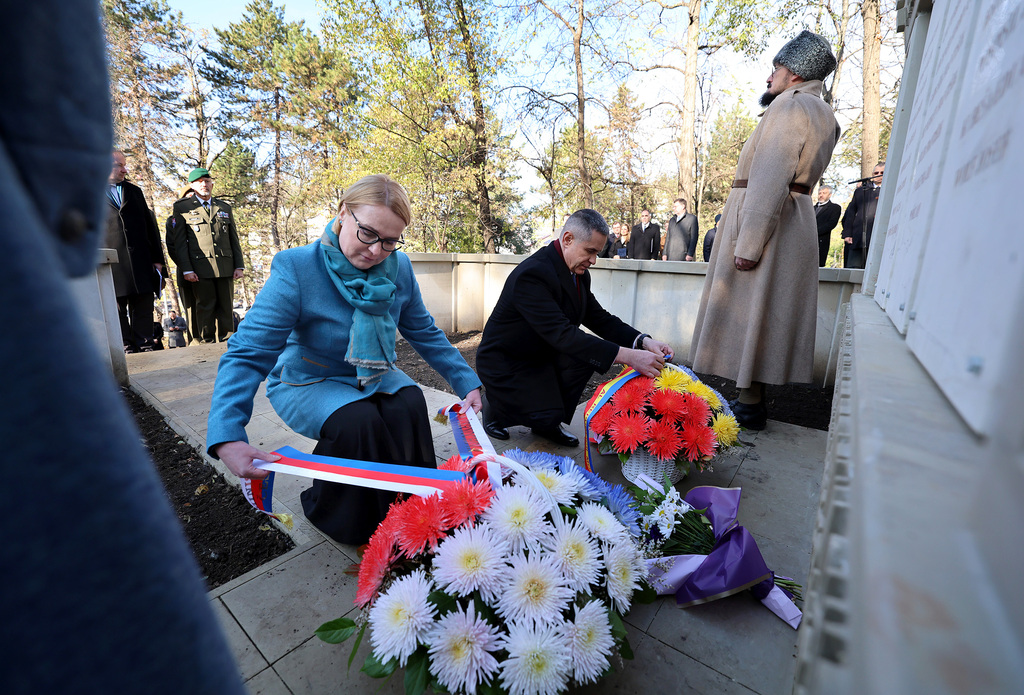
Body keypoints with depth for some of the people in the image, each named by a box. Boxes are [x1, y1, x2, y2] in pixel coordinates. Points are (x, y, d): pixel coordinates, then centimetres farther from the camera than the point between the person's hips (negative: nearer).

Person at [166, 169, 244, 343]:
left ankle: (226, 341, 9)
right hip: (201, 267, -3)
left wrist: (239, 265, 7)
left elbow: (234, 239, 17)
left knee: (226, 307, 3)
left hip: (225, 267, 3)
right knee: (205, 307, -3)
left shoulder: (225, 208, 19)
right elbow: (179, 242, 3)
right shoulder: (182, 207, 8)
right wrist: (186, 269, -6)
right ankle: (207, 342, 4)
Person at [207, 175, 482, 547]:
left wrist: (467, 383, -2)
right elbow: (247, 354, -26)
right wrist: (227, 437, -39)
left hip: (371, 375, 4)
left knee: (409, 404, -26)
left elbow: (425, 333, 1)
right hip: (306, 381, -3)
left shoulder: (399, 268, -10)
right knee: (357, 420, -32)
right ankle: (332, 513, -1)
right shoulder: (296, 268, -24)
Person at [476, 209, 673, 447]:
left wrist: (643, 341, -15)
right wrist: (626, 356, -41)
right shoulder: (531, 275, -30)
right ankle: (495, 407, 10)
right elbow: (562, 334, -37)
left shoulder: (579, 274, 0)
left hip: (541, 353, 9)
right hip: (505, 362, -8)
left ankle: (549, 421, 4)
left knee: (590, 348, -11)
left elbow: (600, 318, 2)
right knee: (548, 416, -22)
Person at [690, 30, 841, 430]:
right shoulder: (823, 115, 22)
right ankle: (752, 399, 19)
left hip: (767, 220, -10)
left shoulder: (790, 105, -9)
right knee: (764, 312, 11)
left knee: (748, 310, -7)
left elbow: (771, 179, -20)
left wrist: (748, 243, -26)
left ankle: (749, 408, -2)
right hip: (795, 220, 10)